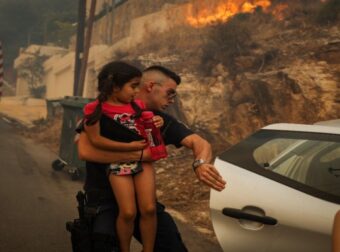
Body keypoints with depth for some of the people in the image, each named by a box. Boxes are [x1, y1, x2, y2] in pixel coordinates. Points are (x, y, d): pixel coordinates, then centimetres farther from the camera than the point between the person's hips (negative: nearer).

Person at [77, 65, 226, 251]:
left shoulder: (161, 120, 2)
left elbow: (200, 143, -9)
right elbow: (85, 150, -24)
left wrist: (200, 163, -34)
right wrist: (140, 154, -24)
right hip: (104, 197, -4)